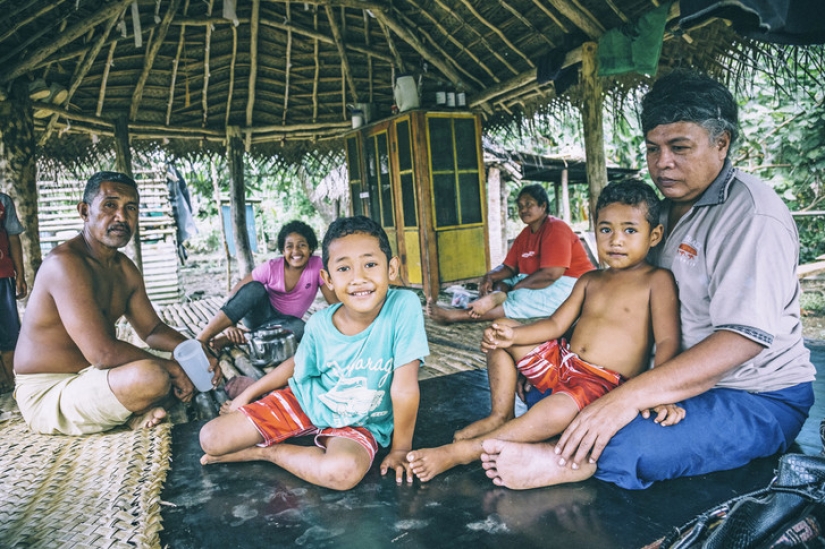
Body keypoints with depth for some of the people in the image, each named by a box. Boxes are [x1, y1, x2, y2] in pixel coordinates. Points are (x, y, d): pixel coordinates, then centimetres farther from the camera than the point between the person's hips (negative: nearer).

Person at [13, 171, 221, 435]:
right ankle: (138, 411, -4)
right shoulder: (65, 263, -22)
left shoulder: (125, 269, 7)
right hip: (47, 395, -9)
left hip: (93, 378, 9)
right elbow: (103, 353, -30)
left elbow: (153, 330, 12)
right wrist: (173, 368, -21)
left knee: (200, 366, 7)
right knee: (150, 375, -35)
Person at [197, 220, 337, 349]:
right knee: (255, 288, -32)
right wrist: (229, 325, -33)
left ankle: (228, 339, -29)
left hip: (283, 322, 1)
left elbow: (334, 302, -13)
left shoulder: (317, 265, -15)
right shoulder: (272, 267, -16)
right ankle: (201, 339, -36)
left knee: (299, 327, -35)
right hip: (261, 314, -1)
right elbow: (235, 292, -18)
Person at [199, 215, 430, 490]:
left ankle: (265, 452, -9)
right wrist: (247, 395, 11)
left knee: (344, 471, -37)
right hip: (305, 402, 3)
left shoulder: (405, 306, -29)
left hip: (357, 423, -2)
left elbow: (405, 388, -23)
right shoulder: (319, 324, -17)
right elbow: (296, 364, 5)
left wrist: (400, 449, -15)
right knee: (211, 439, -3)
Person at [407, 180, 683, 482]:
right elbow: (556, 324, 7)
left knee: (558, 411, -38)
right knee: (500, 334, 3)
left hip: (604, 383, -7)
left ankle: (460, 452, -28)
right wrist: (513, 335, -11)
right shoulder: (589, 280, 13)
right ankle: (501, 414, 2)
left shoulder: (657, 280, -3)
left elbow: (668, 341, -12)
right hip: (561, 363, 7)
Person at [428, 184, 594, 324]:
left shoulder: (555, 228, -12)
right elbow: (509, 267, 9)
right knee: (498, 284, -3)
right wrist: (490, 277, -12)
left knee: (519, 299, -28)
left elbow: (551, 274, -22)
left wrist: (514, 288, -18)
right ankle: (497, 296, -38)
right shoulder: (525, 234, 14)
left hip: (568, 286, -9)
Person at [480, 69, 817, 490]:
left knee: (631, 442, -37)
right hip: (684, 380, 9)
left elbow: (745, 337, -29)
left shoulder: (750, 212, -17)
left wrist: (631, 396, -36)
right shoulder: (668, 209, 12)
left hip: (759, 398, -8)